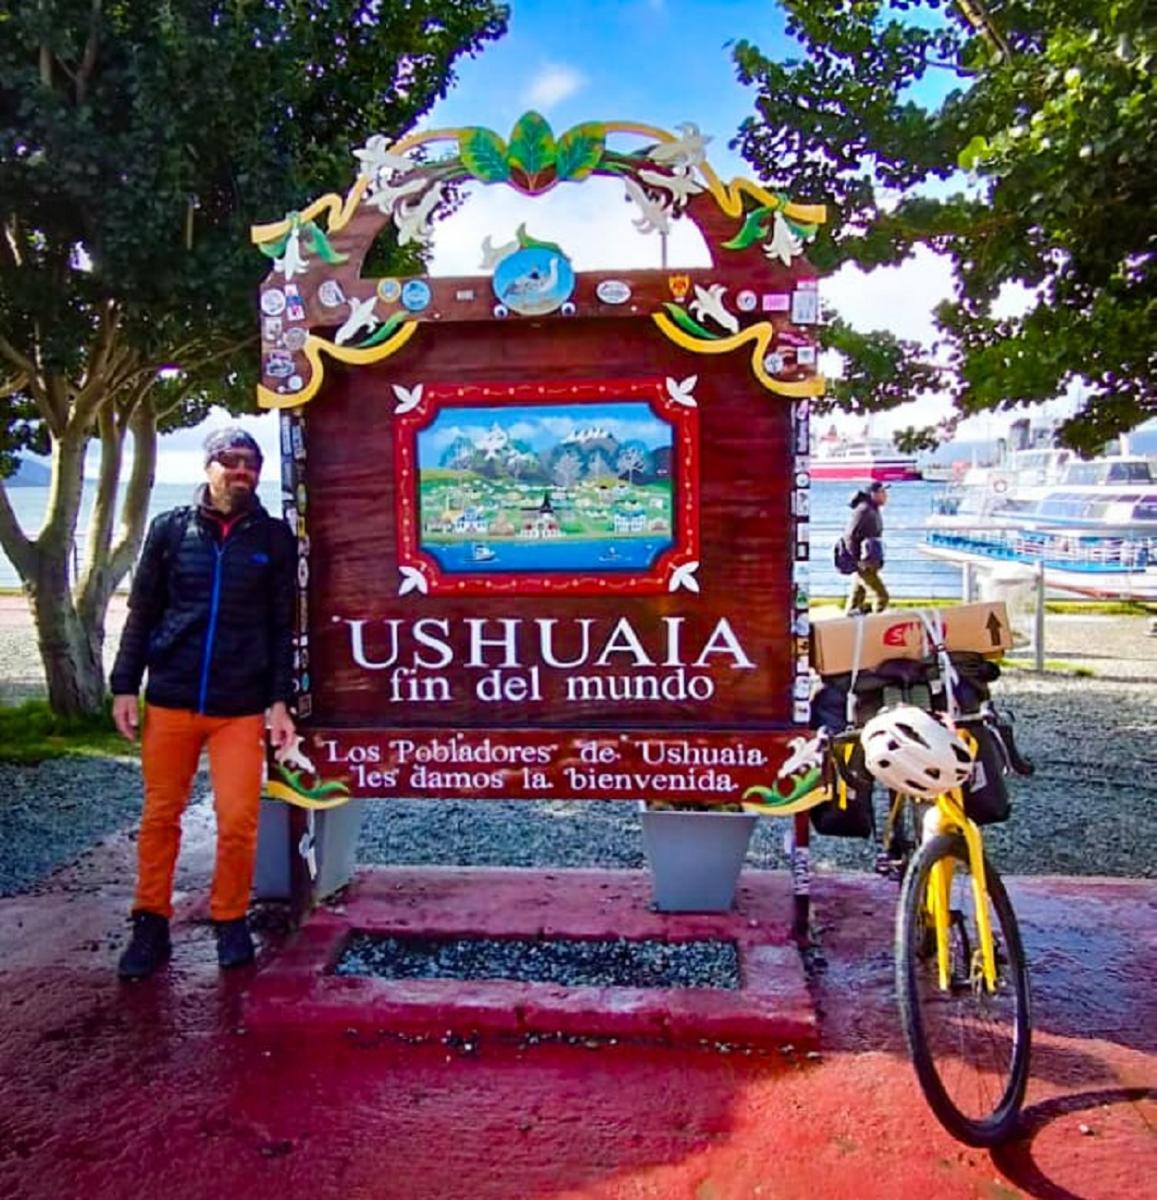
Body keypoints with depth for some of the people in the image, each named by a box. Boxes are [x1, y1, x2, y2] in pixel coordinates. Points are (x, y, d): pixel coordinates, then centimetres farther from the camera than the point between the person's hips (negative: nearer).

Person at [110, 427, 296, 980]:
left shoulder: (273, 537, 3)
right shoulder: (170, 528, 5)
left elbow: (282, 625, 3)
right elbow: (142, 613, 7)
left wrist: (279, 700, -2)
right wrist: (125, 685, 2)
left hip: (241, 704, -1)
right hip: (170, 698, 1)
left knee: (238, 820, -1)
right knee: (160, 816, 10)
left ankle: (230, 921, 20)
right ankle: (151, 924, 25)